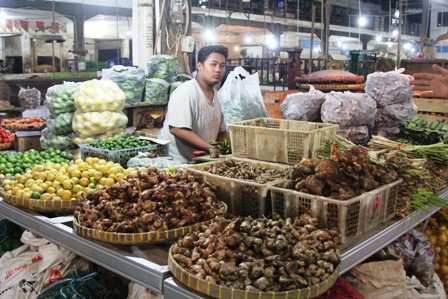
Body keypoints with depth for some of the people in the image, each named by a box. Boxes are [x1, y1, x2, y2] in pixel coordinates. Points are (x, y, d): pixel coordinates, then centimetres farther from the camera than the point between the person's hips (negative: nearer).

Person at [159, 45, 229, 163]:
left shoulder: (216, 95, 10)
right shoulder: (185, 91, -14)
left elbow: (221, 132, 19)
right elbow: (177, 129, -23)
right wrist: (210, 148, -22)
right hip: (175, 161, -7)